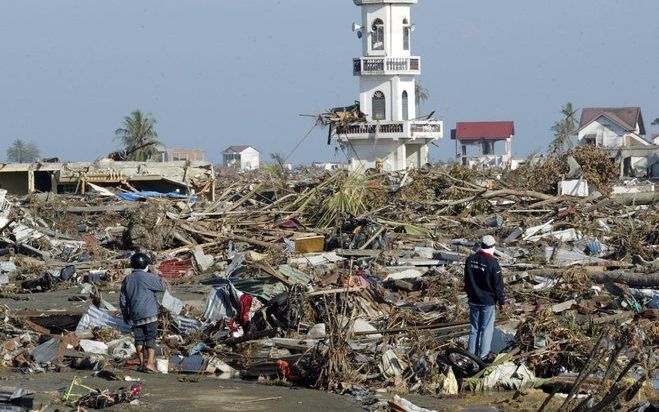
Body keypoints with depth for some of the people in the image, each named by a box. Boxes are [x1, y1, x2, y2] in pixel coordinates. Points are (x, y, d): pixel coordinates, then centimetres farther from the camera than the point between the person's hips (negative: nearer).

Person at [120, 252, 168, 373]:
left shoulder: (127, 280, 9)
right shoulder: (148, 277, -9)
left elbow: (123, 300, 13)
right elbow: (162, 286, -4)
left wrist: (125, 315, 23)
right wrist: (162, 281, 19)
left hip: (135, 315, 5)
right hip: (149, 313, -5)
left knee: (139, 338, 11)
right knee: (151, 338, -3)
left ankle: (141, 363, 13)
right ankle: (150, 362, -11)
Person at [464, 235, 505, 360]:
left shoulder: (470, 260, -2)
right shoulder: (492, 263, -20)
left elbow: (466, 281, 10)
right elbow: (498, 285, -13)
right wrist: (502, 302, -2)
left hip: (473, 300, 5)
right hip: (488, 302, -5)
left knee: (474, 327, 15)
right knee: (487, 329, 6)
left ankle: (471, 352, 19)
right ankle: (483, 354, 10)